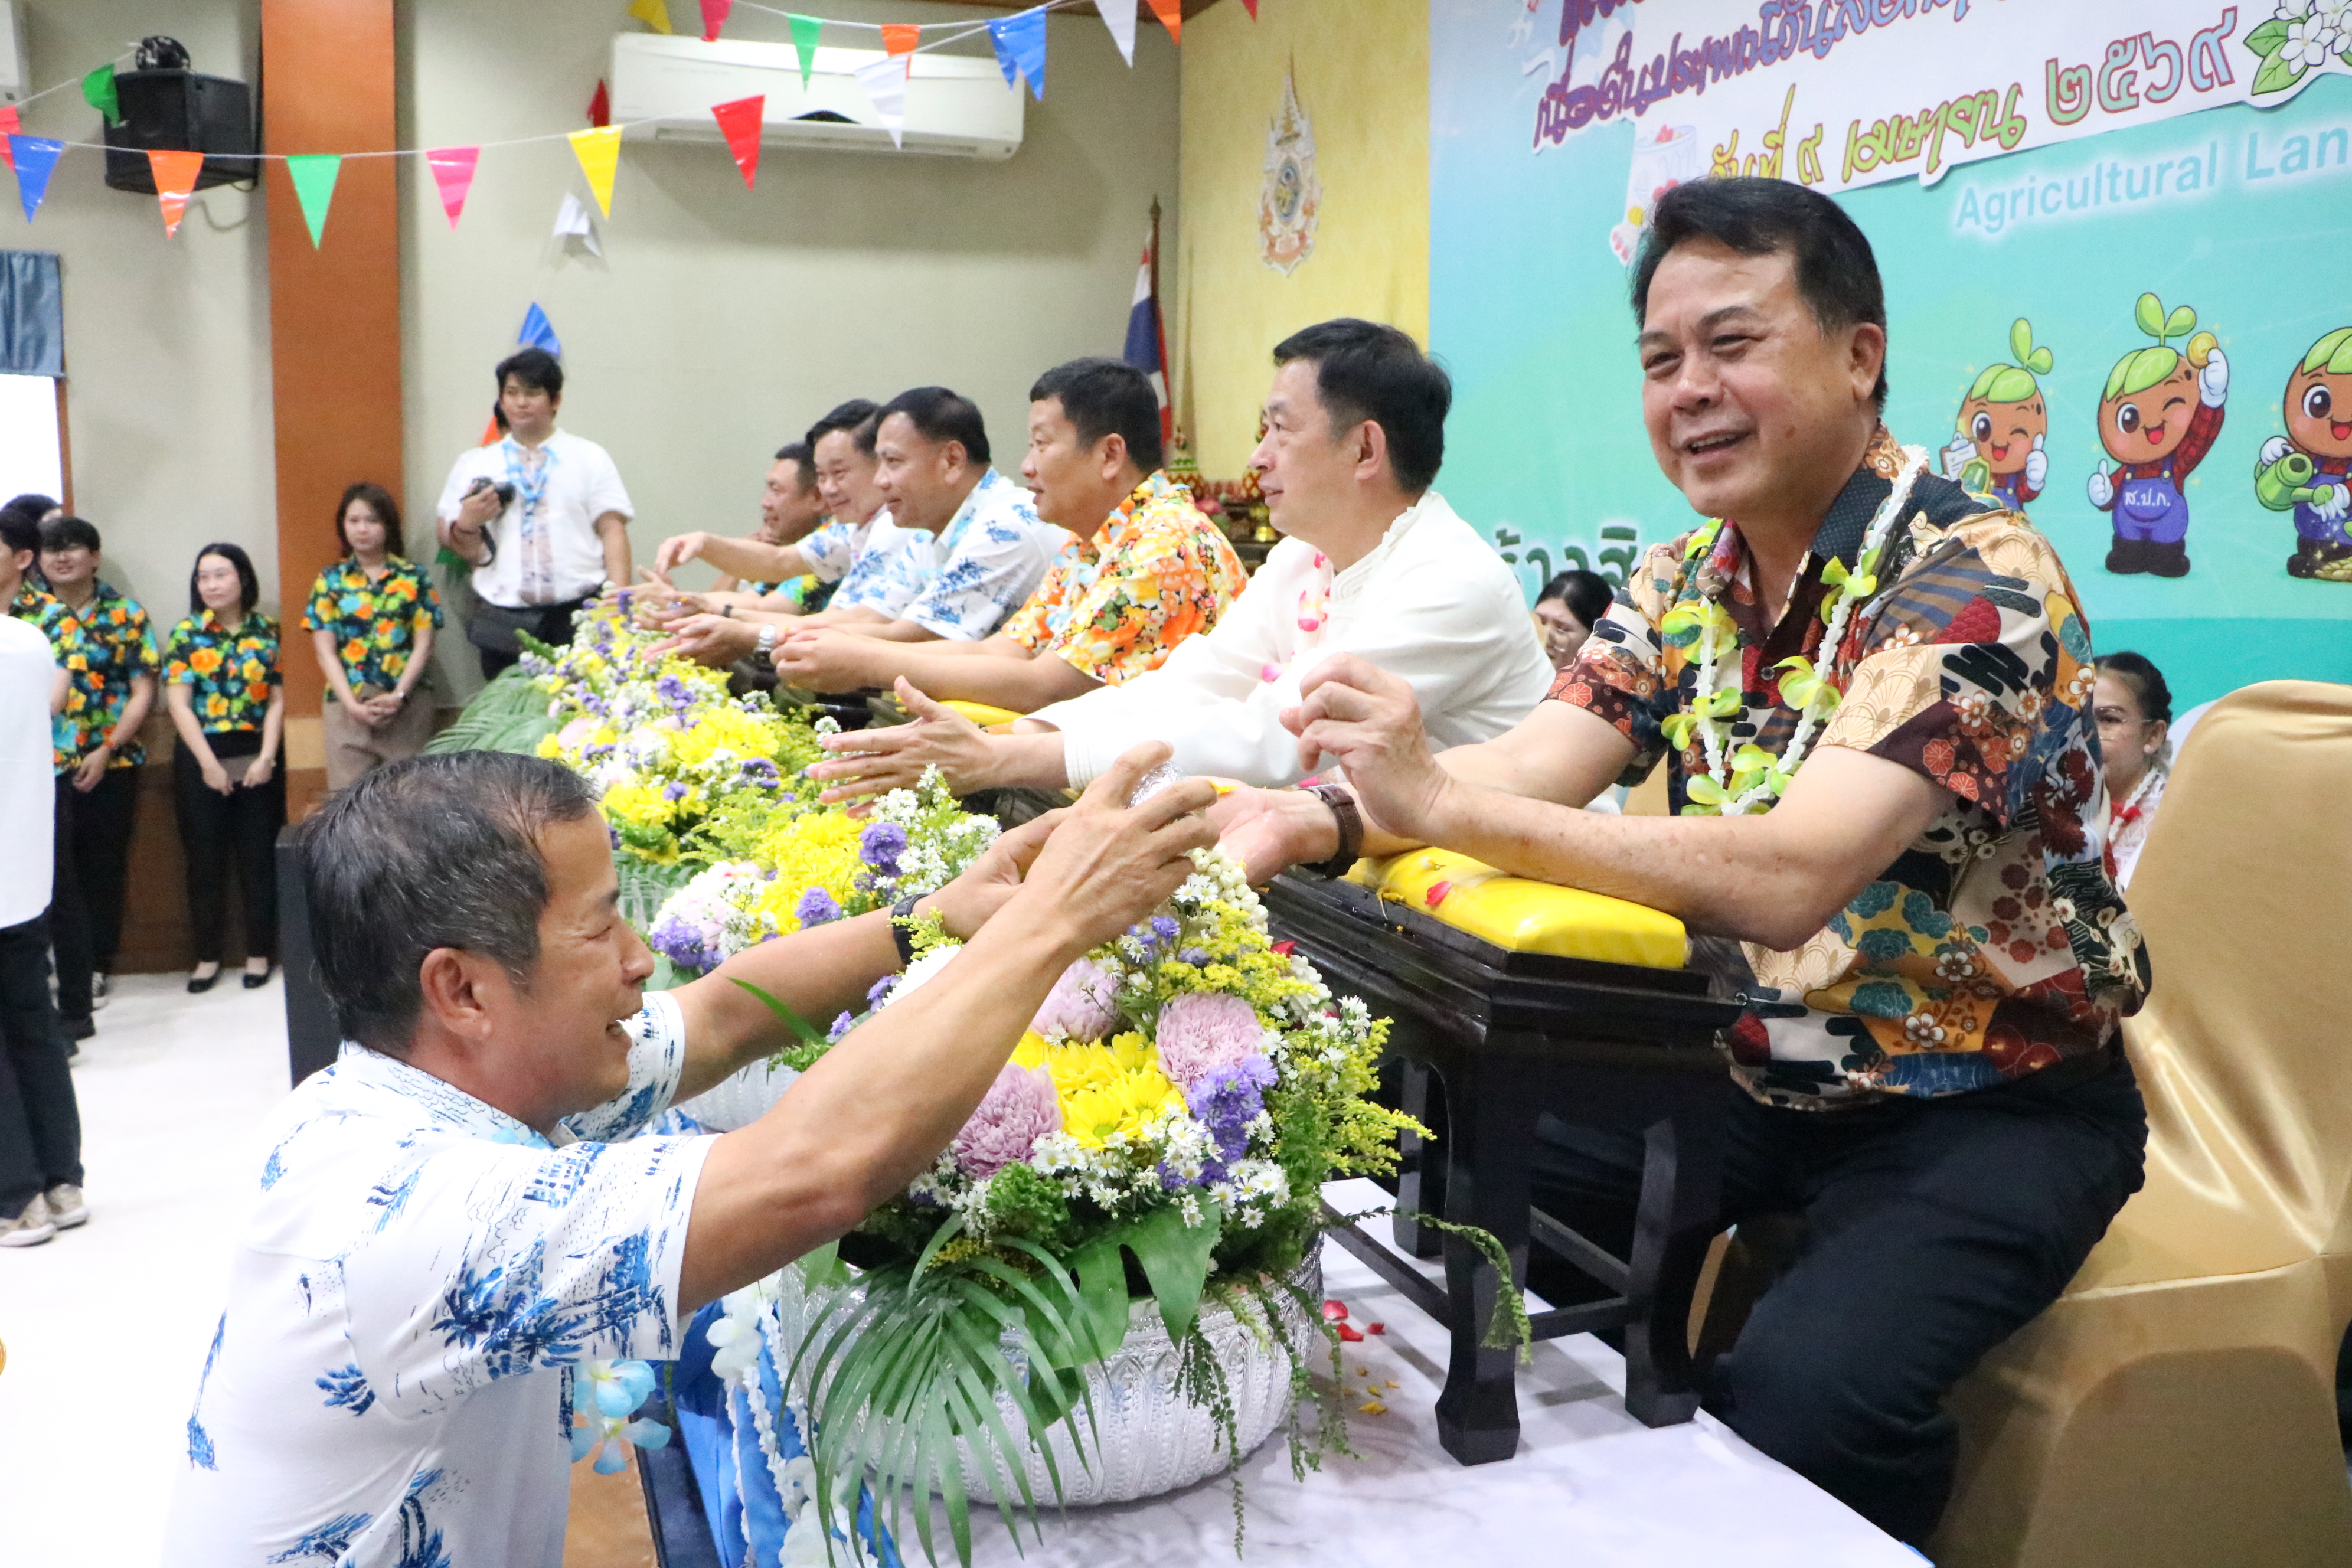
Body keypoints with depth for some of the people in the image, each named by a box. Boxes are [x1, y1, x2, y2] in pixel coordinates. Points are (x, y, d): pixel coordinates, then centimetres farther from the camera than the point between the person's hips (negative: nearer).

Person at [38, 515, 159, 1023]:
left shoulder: (125, 613, 3)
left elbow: (143, 691, -1)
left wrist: (106, 750, -9)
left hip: (111, 764, 0)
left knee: (104, 868, 8)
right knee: (57, 876, -3)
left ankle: (96, 964, 26)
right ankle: (74, 1000, 1)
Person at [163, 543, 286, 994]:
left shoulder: (266, 632, 4)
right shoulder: (185, 635, 2)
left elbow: (277, 700, 1)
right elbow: (179, 704, -4)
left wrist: (266, 756, -10)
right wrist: (209, 764, -11)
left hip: (256, 757, 0)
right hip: (201, 758, 0)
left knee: (259, 856, 3)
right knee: (205, 859, 5)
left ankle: (260, 953, 13)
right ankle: (207, 956, 14)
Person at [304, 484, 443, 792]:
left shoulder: (413, 578, 6)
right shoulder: (330, 580, 8)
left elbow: (423, 645, 2)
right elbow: (325, 651, 3)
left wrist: (399, 695, -11)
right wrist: (351, 703, -9)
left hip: (407, 706, -1)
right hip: (349, 706, 1)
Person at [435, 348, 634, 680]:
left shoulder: (590, 457, 10)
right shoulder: (473, 465, 14)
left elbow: (613, 531, 2)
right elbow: (451, 541, 14)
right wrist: (467, 523, -9)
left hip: (581, 615, -1)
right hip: (504, 623, 1)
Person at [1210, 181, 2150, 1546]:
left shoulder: (1977, 581, -22)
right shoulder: (1688, 579, 2)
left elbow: (1788, 876, -34)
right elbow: (1533, 763, -9)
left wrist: (1440, 803, -39)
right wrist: (1328, 818, -29)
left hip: (1985, 1101, -6)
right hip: (1755, 1066, 7)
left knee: (1801, 1395, -31)